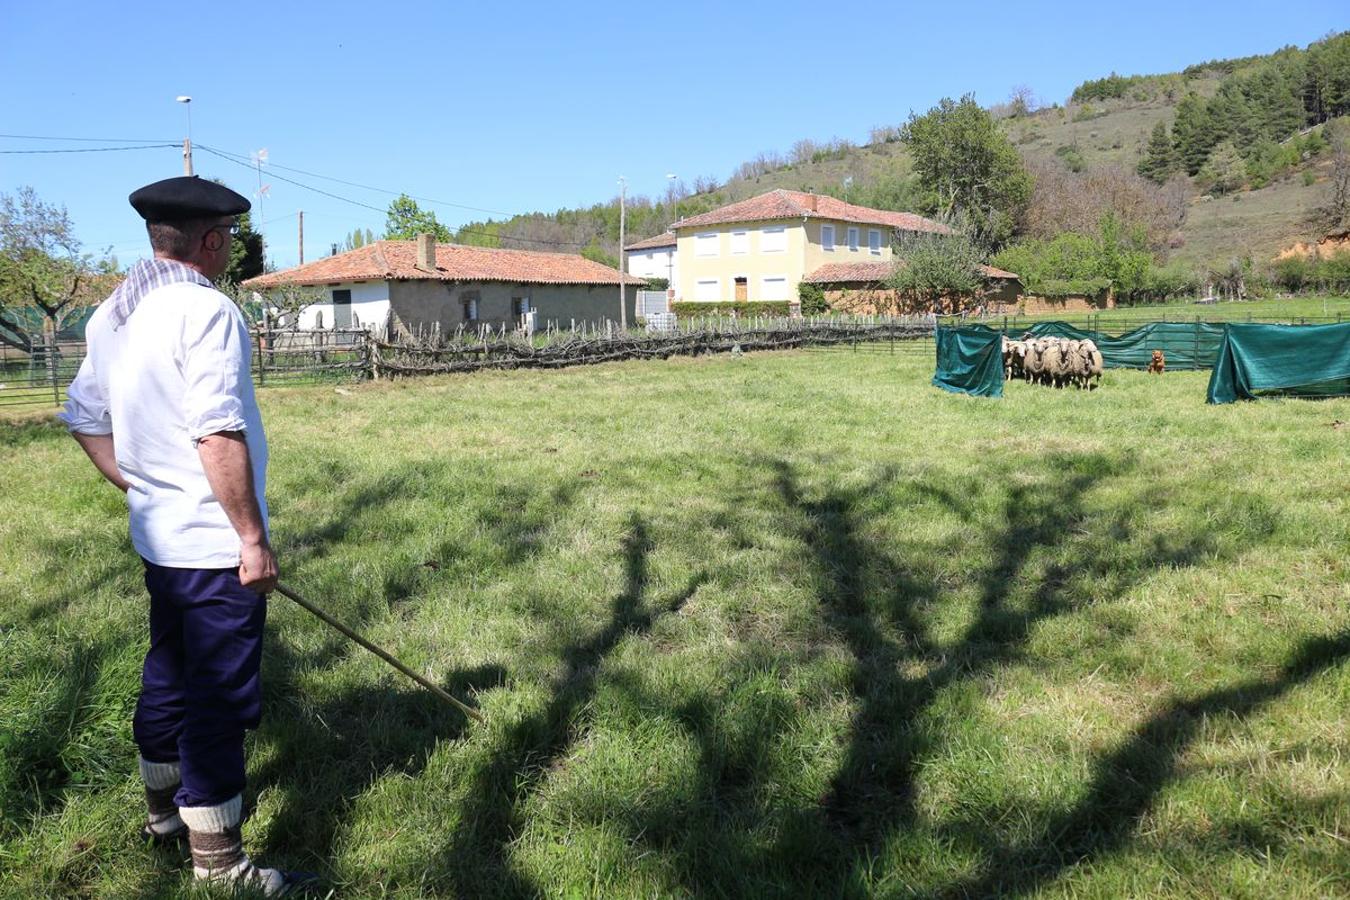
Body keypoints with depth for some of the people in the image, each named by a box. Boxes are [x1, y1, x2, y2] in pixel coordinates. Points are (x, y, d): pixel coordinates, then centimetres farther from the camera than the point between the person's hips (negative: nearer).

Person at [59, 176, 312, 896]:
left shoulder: (111, 314, 10)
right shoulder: (206, 311, -18)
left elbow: (85, 419, 16)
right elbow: (218, 437, -24)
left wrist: (141, 490, 20)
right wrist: (253, 540, -18)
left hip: (159, 536, 9)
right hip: (215, 544, -9)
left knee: (168, 676, 22)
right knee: (220, 700, 0)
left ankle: (163, 812, 41)